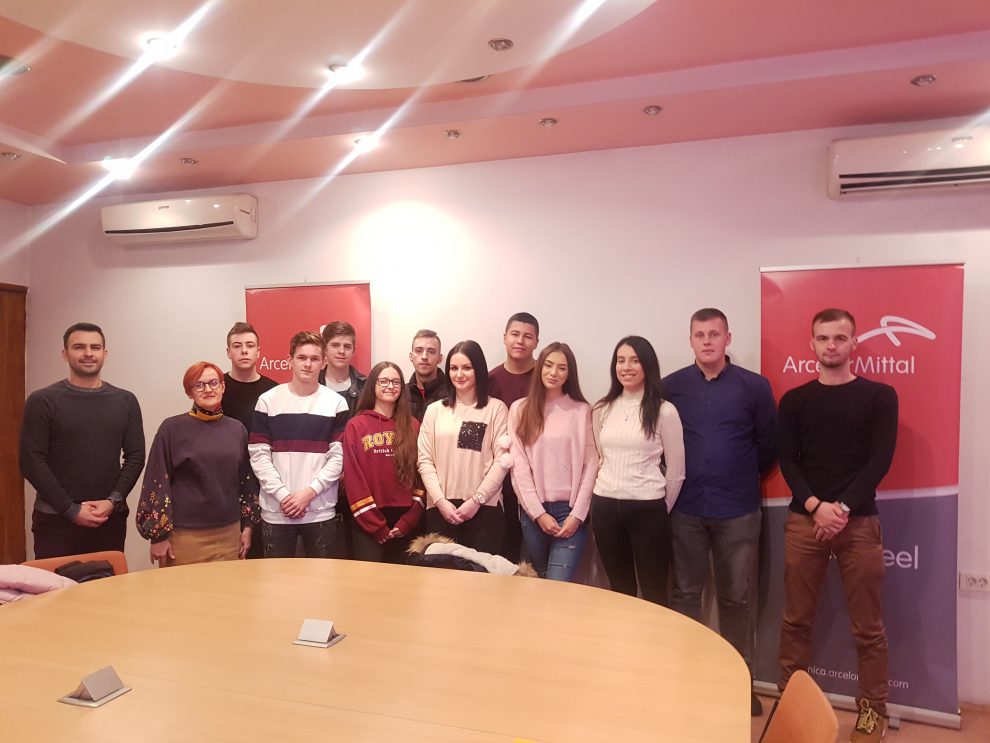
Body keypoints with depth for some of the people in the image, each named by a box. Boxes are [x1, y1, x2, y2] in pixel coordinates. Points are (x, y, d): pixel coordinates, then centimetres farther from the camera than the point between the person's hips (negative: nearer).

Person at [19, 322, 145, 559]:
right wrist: (71, 510, -10)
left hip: (111, 518, 2)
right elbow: (31, 461, -5)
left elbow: (135, 457, 5)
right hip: (55, 519, -2)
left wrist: (113, 501, -9)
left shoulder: (125, 401, 7)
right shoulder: (42, 401, -1)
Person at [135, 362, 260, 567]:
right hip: (184, 535, -3)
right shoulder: (172, 428, -5)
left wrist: (247, 526, 9)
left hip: (229, 533, 3)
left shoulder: (237, 429, 5)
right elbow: (157, 482, -5)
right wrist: (158, 535, -6)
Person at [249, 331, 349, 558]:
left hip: (321, 511, 0)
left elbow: (339, 457, -2)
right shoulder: (268, 400, 3)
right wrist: (283, 495, -10)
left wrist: (309, 493, -11)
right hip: (275, 511, 0)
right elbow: (259, 455, -1)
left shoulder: (336, 403, 3)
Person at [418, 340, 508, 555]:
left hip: (484, 508, -2)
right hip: (441, 508, 2)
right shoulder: (435, 410, 10)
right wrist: (440, 500, -5)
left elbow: (502, 460, -3)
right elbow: (425, 460, 6)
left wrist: (476, 500, -9)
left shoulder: (496, 408, 2)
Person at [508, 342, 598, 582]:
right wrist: (538, 512, -7)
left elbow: (591, 465, -1)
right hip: (532, 509, 2)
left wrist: (577, 514, -8)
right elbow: (518, 463, -1)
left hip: (570, 509, -1)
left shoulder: (582, 411, 2)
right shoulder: (519, 409, 3)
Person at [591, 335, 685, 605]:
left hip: (647, 509, -4)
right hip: (604, 507, 4)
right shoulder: (601, 410, 6)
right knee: (619, 590, 17)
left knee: (653, 593, 7)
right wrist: (606, 493, 13)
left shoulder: (664, 411, -6)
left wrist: (662, 509, 7)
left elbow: (676, 471, -1)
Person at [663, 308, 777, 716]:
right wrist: (682, 478, 6)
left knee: (736, 599, 11)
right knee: (685, 595, 12)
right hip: (686, 509, 1)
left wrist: (742, 477, 8)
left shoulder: (755, 386, -2)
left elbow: (768, 447, 3)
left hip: (738, 511, 0)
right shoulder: (670, 387, 0)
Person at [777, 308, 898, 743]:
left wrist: (843, 508, -13)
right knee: (796, 620, 7)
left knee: (867, 627, 6)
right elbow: (787, 461, 2)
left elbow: (880, 460, -4)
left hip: (859, 522, -1)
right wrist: (816, 506, -12)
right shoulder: (795, 400, 8)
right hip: (804, 520, 1)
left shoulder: (879, 396, 4)